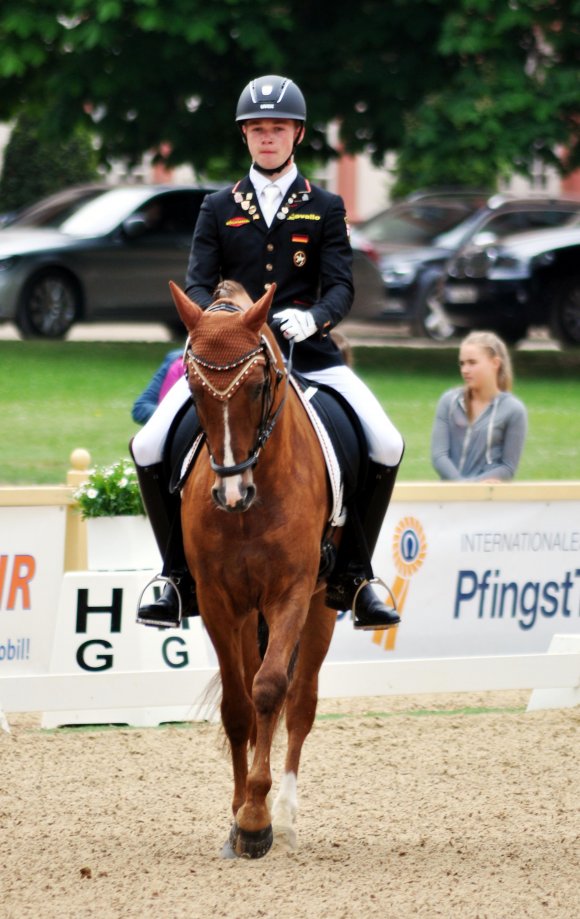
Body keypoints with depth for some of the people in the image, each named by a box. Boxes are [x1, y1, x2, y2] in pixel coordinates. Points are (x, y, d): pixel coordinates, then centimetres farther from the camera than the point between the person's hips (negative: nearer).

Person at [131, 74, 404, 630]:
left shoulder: (325, 208, 9)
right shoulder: (219, 208, 11)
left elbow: (340, 286, -1)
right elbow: (197, 283, 3)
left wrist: (312, 317, -24)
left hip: (307, 350, 0)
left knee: (387, 447, -19)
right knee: (148, 448, -17)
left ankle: (351, 576, -3)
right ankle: (182, 578, -2)